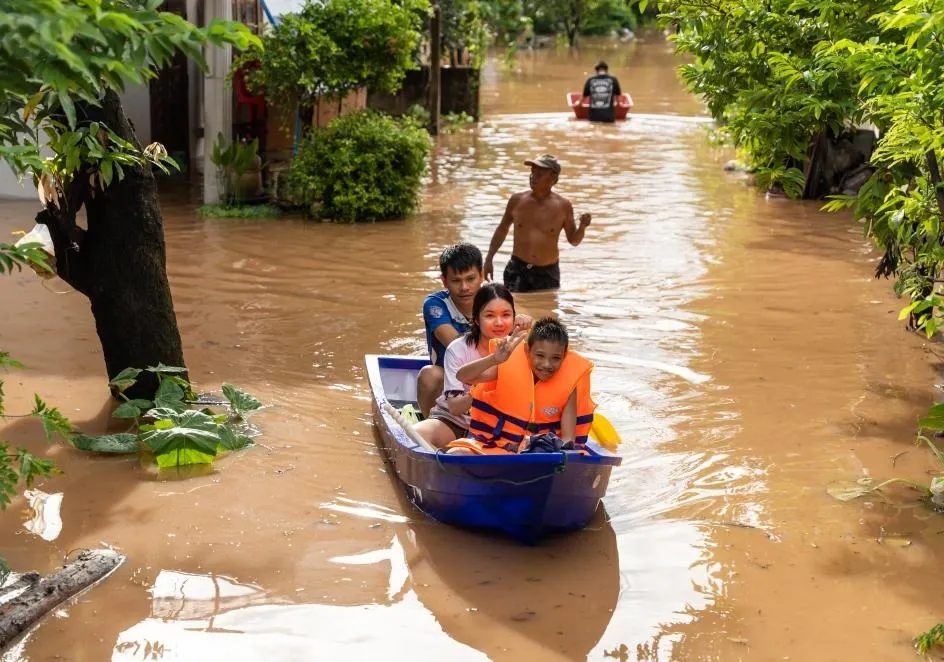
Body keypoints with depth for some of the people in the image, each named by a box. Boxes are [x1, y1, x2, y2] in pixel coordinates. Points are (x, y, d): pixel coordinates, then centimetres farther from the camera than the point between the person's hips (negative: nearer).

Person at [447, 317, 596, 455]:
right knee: (456, 454, -27)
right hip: (496, 444, 0)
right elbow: (462, 376, -21)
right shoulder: (510, 366, -8)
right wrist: (494, 360, -40)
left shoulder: (567, 386, -5)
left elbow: (568, 437, -6)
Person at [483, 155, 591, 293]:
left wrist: (582, 226, -17)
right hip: (517, 269, 0)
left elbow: (573, 240, 5)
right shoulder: (517, 200, 0)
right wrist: (489, 259, 13)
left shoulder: (563, 206, -3)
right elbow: (502, 229, 15)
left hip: (547, 273, 0)